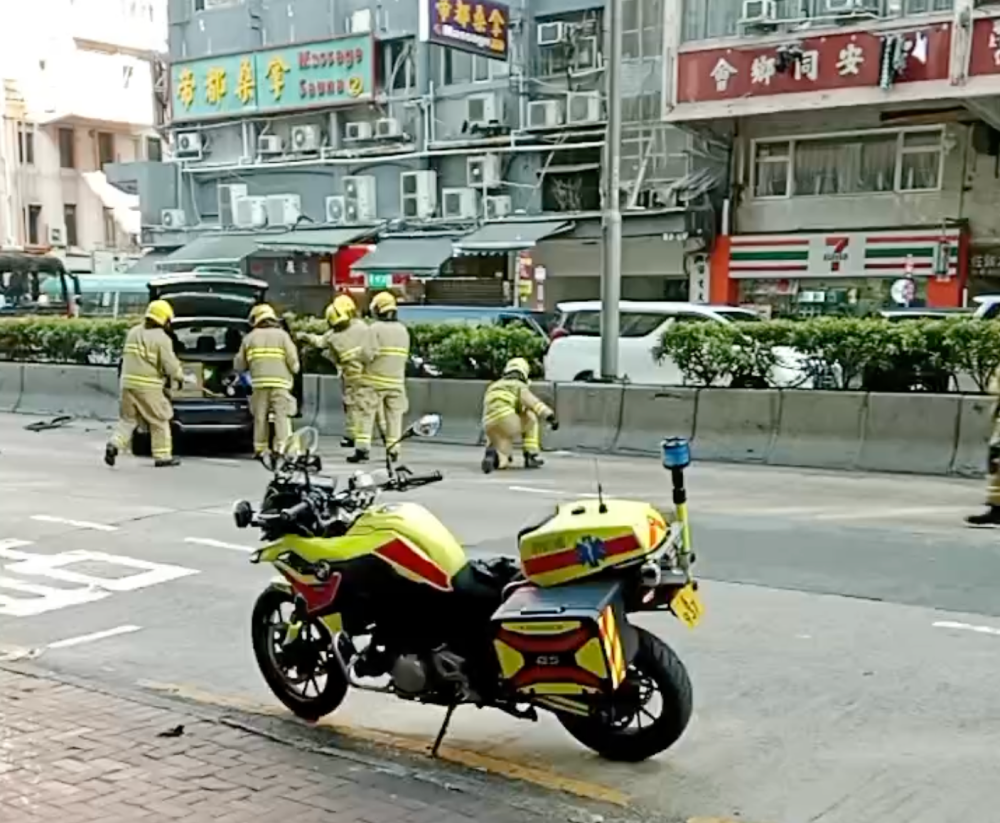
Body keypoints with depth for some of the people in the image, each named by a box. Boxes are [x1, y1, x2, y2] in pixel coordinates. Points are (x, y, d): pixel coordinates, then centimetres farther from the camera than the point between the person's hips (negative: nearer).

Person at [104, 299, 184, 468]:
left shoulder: (133, 332, 11)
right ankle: (162, 456, 12)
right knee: (159, 421, 8)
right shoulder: (161, 338, -10)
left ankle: (114, 445, -3)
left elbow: (127, 356, 17)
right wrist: (179, 377, 8)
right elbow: (170, 364, -12)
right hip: (148, 386, -6)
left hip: (128, 382, 6)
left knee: (128, 418, 17)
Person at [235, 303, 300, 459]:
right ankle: (281, 448, -10)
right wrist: (294, 370, 19)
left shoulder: (250, 338, 12)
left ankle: (260, 449, 7)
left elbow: (239, 365, 15)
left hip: (259, 382, 2)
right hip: (280, 382, -2)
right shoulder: (282, 335, 6)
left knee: (260, 417, 8)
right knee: (282, 415, -2)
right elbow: (293, 361, 0)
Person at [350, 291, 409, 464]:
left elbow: (370, 354, -15)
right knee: (394, 415, 9)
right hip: (396, 380, 5)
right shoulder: (403, 330, 11)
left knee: (367, 414, -2)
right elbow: (404, 356, 10)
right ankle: (393, 451, 10)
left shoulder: (375, 328, -10)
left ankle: (362, 449, -7)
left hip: (375, 380, -5)